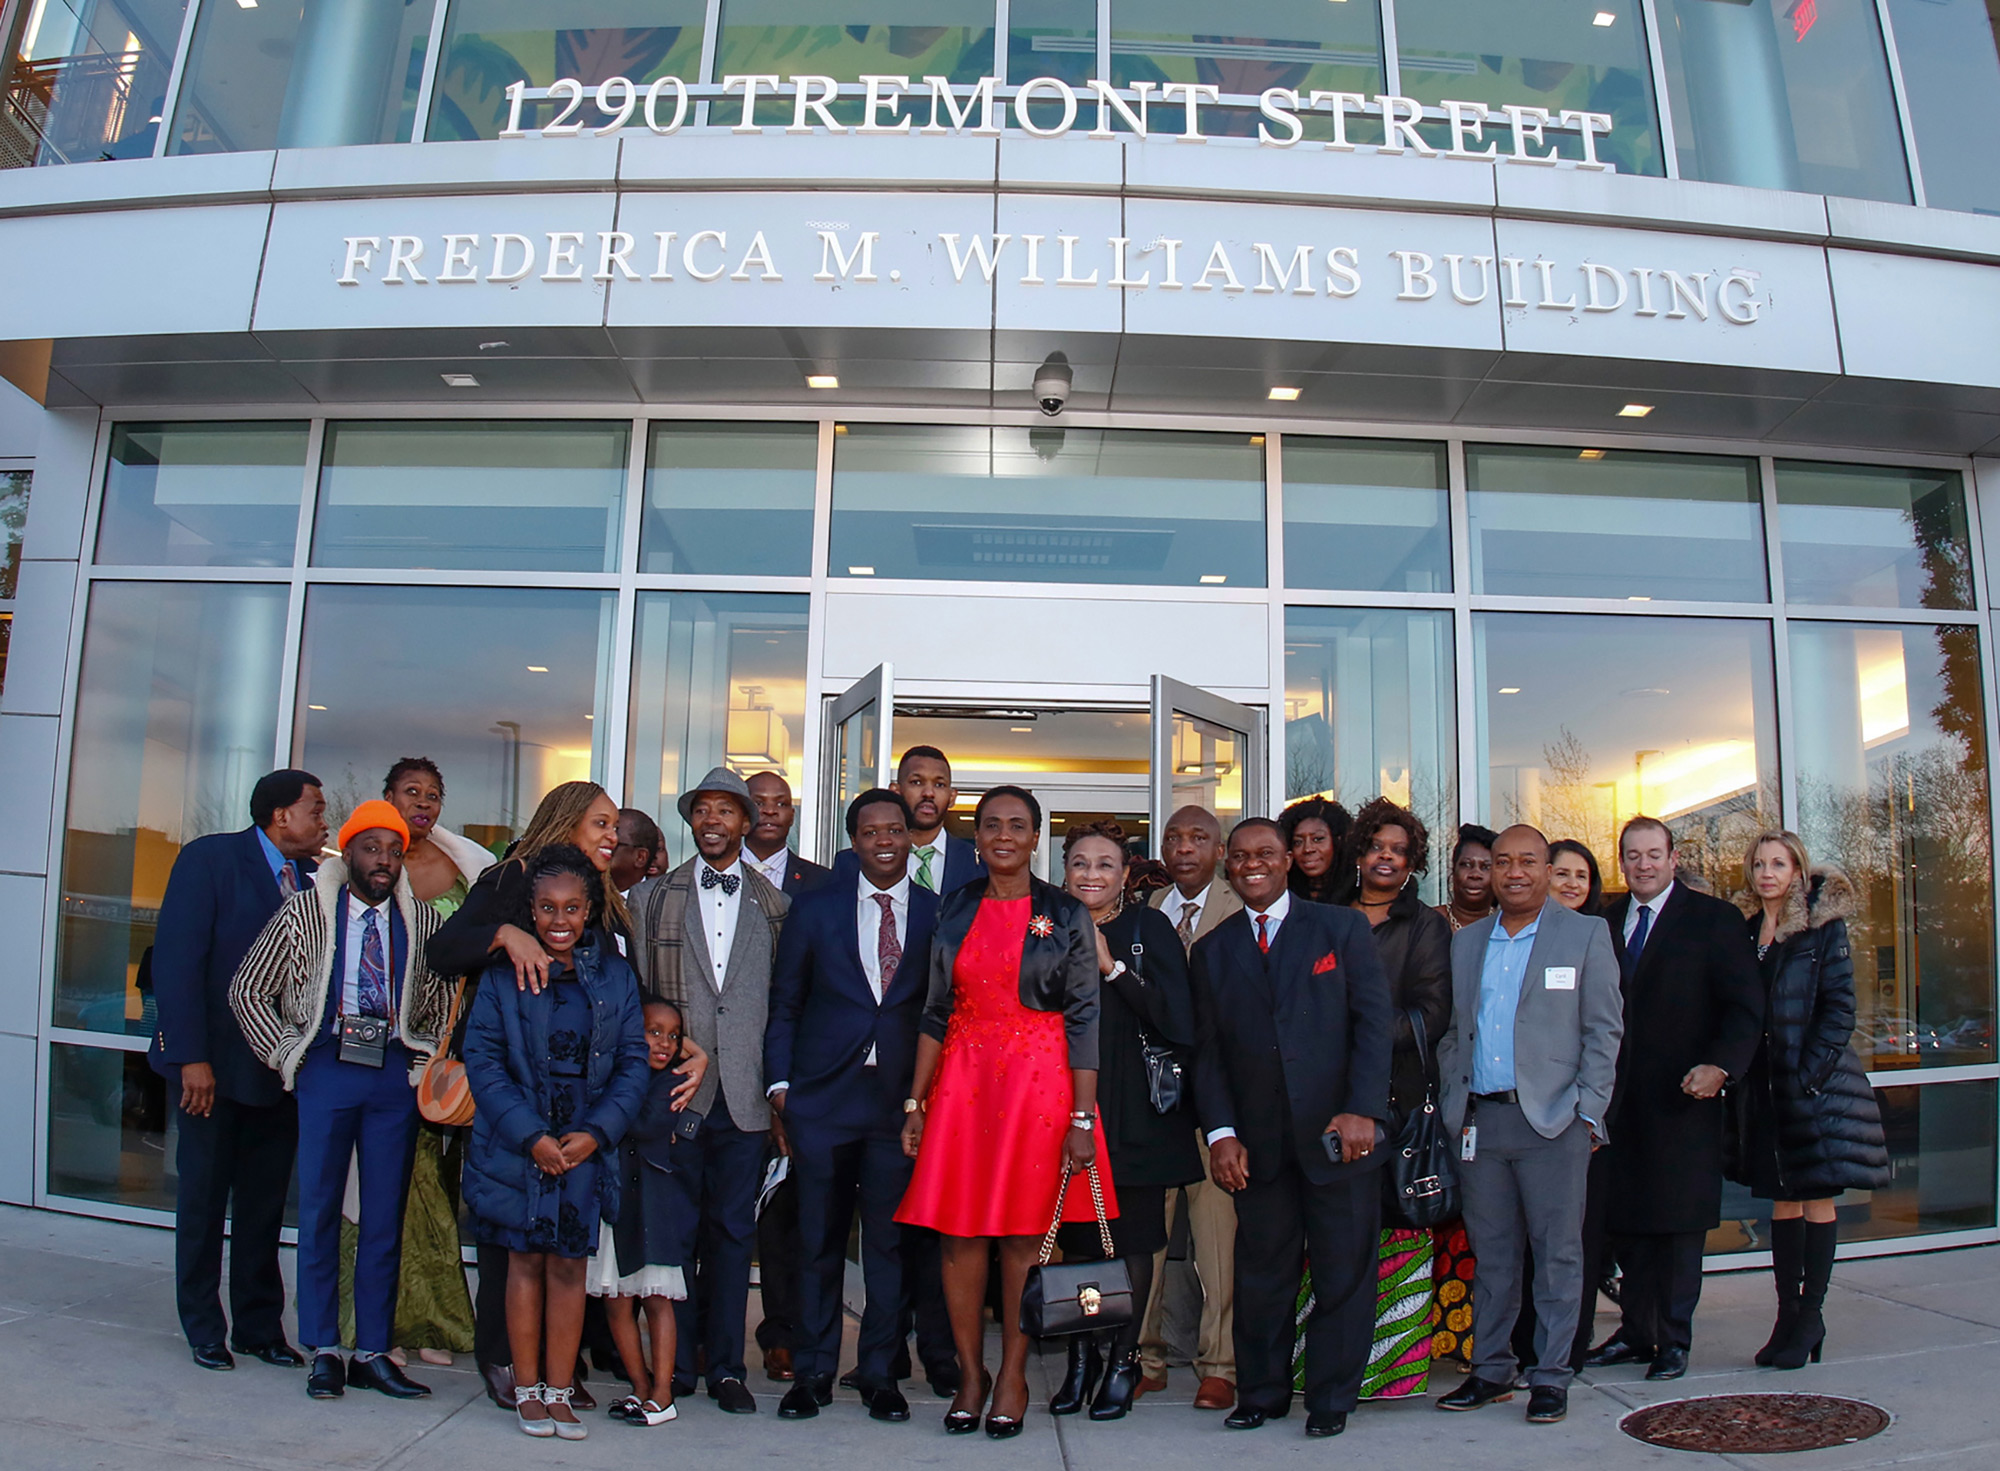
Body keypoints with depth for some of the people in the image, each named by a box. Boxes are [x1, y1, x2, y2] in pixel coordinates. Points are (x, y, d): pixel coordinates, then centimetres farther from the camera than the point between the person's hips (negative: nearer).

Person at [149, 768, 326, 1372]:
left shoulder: (310, 878, 5)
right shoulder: (210, 859, -9)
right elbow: (177, 960, -13)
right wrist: (191, 1057, -17)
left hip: (280, 1068, 4)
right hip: (213, 1066, -4)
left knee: (265, 1204, 11)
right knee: (204, 1198, 8)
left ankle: (260, 1326, 23)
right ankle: (204, 1329, 23)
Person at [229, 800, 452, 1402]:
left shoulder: (422, 920, 7)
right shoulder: (304, 911, 2)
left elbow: (445, 996, 17)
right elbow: (247, 988, 6)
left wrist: (430, 1059, 7)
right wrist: (285, 1054, 1)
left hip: (395, 1071, 1)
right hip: (327, 1067, -1)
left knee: (385, 1216, 5)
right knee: (319, 1208, 4)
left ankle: (373, 1352, 15)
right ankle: (324, 1349, 17)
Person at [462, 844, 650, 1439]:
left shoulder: (614, 974, 2)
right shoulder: (504, 972, -2)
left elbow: (633, 1061, 2)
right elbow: (482, 1059, -5)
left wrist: (597, 1132, -11)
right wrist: (531, 1135, -13)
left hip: (586, 1145, 1)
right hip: (518, 1144, -1)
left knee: (569, 1266, 6)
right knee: (525, 1261, 7)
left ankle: (559, 1390, 16)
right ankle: (527, 1390, 18)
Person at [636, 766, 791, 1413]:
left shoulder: (774, 903, 9)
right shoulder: (661, 896, 9)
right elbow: (642, 993, 8)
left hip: (744, 1093, 0)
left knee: (733, 1230, 7)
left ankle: (725, 1365, 18)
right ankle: (674, 1362, 19)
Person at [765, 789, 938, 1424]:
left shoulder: (939, 915, 4)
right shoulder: (814, 907, 6)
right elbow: (785, 1003, 8)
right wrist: (781, 1082, 1)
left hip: (902, 1101, 0)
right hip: (822, 1097, 0)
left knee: (890, 1241, 6)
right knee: (819, 1239, 7)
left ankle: (880, 1372, 20)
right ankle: (813, 1372, 21)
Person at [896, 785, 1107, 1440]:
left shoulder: (1067, 916, -1)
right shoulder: (955, 910, 8)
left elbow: (1084, 1019, -4)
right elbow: (936, 1010, 10)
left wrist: (1082, 1119, -10)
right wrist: (915, 1101, 5)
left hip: (1039, 1085, -3)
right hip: (962, 1083, 3)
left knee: (1023, 1233, 2)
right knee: (959, 1230, 2)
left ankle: (1013, 1375, 17)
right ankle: (970, 1373, 18)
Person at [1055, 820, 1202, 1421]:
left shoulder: (1149, 927, 0)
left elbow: (1175, 1018, -10)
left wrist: (1112, 968, -15)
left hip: (1134, 1110, -2)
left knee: (1132, 1240, 2)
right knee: (1075, 1239, 6)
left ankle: (1124, 1360, 16)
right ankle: (1082, 1358, 20)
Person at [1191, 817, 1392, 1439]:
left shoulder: (1342, 928, 4)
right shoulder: (1213, 950, 11)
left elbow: (1373, 1021, -2)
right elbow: (1207, 1052, 9)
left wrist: (1363, 1110, -13)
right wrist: (1221, 1132, -2)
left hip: (1338, 1134, -2)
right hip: (1258, 1142, 2)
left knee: (1343, 1271, 5)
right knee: (1261, 1273, 6)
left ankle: (1331, 1399, 20)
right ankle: (1261, 1394, 22)